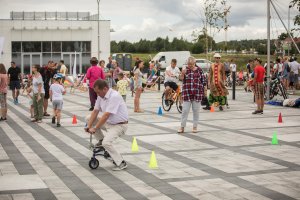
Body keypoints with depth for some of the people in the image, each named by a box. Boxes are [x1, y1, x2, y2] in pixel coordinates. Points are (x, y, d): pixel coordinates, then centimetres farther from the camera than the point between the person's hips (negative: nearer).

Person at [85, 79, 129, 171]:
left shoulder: (114, 96, -27)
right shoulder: (101, 96, 0)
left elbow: (106, 116, -29)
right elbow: (95, 112, 2)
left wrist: (94, 128, -24)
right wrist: (89, 126, -7)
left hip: (119, 125, -9)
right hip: (109, 123, 9)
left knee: (106, 142, -27)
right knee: (89, 119, 6)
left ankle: (121, 163, -11)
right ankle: (101, 140, 16)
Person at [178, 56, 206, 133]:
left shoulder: (199, 70, 3)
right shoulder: (186, 70, 2)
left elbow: (203, 81, 9)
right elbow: (182, 79, -9)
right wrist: (182, 74, -28)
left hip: (197, 94, 1)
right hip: (187, 94, -1)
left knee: (196, 111, 7)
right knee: (185, 110, 0)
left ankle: (195, 127, 17)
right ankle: (182, 127, 7)